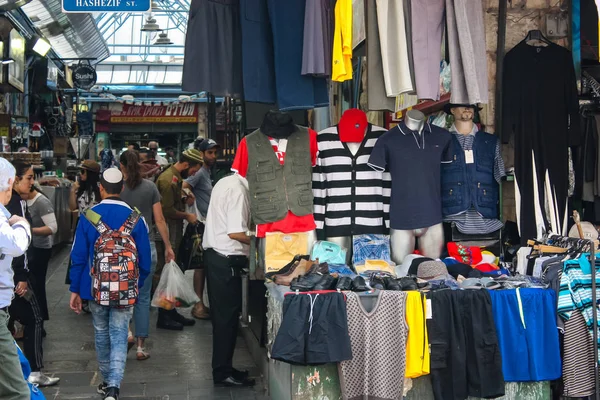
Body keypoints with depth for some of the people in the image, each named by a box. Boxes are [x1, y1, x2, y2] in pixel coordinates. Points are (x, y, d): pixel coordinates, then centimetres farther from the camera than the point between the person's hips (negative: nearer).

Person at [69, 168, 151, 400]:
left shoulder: (88, 217, -6)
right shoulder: (136, 219, -5)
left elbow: (78, 257, -2)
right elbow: (145, 259, -1)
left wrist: (75, 290, 6)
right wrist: (138, 285, 15)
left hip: (96, 288, 1)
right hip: (125, 290, -1)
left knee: (101, 334, 18)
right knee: (119, 337, 1)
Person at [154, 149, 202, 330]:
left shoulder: (176, 178, 15)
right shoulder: (167, 179, -18)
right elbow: (167, 210, -21)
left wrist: (185, 199, 9)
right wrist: (187, 216, -10)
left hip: (174, 232, 11)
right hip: (166, 234, -11)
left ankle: (171, 312, 24)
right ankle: (163, 317, 1)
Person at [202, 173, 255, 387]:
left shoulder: (227, 182, 11)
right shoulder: (238, 190, -19)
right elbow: (235, 233, -23)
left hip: (215, 255, 10)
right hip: (226, 259, -10)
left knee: (223, 315, 16)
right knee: (227, 316, -1)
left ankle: (222, 368, 25)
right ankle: (223, 373, 7)